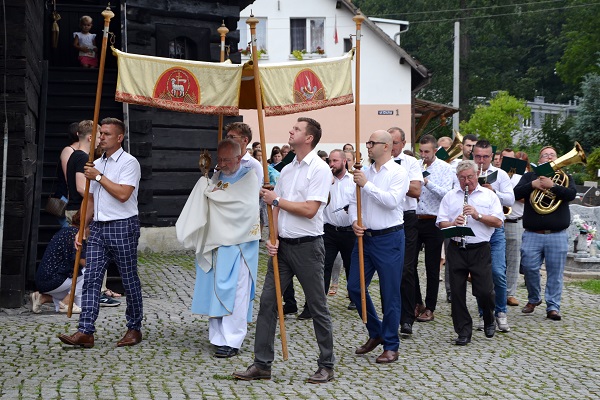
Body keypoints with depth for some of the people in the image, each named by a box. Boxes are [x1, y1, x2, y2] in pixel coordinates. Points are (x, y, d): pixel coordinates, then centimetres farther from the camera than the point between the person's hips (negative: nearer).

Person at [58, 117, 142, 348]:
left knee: (129, 279, 4)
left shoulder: (129, 163, -6)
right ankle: (85, 332, -6)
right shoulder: (96, 165, 17)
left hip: (122, 226, -7)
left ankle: (134, 328, 16)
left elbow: (123, 194, -20)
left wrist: (99, 177, -13)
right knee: (91, 278, -3)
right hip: (98, 227, 7)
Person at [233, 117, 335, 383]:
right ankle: (262, 364, 9)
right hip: (283, 244, 7)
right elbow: (276, 208, 13)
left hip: (307, 246, -7)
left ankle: (326, 366, 13)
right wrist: (273, 238, 0)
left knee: (318, 307, 3)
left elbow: (309, 210, -19)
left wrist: (277, 200, -10)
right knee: (267, 301, 3)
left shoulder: (320, 169, -10)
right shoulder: (287, 170, 13)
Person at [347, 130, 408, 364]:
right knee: (355, 287, 7)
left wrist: (366, 185, -20)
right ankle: (376, 333, 26)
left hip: (389, 239, -7)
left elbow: (392, 201, -22)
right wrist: (354, 221, -5)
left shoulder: (398, 173, -8)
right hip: (365, 237, 7)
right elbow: (355, 201, 13)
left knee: (390, 294, 0)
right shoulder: (365, 173, 11)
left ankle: (391, 346, 11)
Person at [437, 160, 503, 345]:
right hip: (456, 249, 2)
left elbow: (498, 222, -1)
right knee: (457, 292, 1)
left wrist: (478, 215, -14)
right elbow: (441, 223, 6)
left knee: (484, 291, -4)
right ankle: (464, 331, 11)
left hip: (480, 249, -2)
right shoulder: (450, 196, 11)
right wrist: (454, 223, -15)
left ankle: (489, 321, 26)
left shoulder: (489, 195, 7)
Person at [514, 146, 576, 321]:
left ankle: (553, 307, 4)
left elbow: (571, 194, -7)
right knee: (529, 268, -2)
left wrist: (552, 186, -19)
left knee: (555, 272, -2)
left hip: (557, 235, 0)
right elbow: (516, 193, -1)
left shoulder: (564, 177, 13)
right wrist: (532, 185, -16)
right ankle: (533, 299, 21)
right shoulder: (529, 176, 14)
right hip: (532, 234, 1)